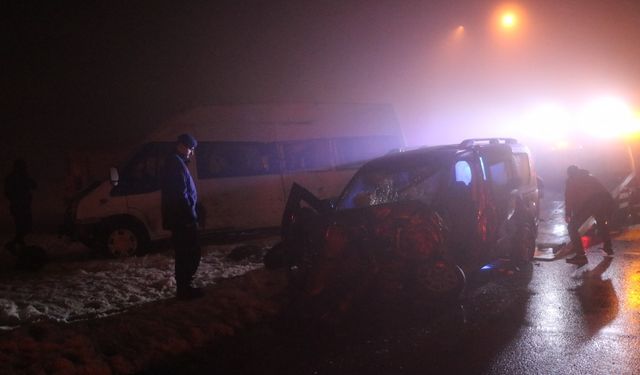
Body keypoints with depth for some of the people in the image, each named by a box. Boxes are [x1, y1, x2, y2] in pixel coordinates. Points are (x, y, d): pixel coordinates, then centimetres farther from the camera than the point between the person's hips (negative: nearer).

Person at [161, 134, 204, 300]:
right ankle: (184, 289, 1)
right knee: (191, 254, -4)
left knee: (184, 254, 14)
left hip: (178, 218, 10)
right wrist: (191, 217, -19)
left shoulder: (173, 162, 18)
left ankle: (183, 288, 20)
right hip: (183, 218, -10)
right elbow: (181, 194, -21)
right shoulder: (177, 163, -15)